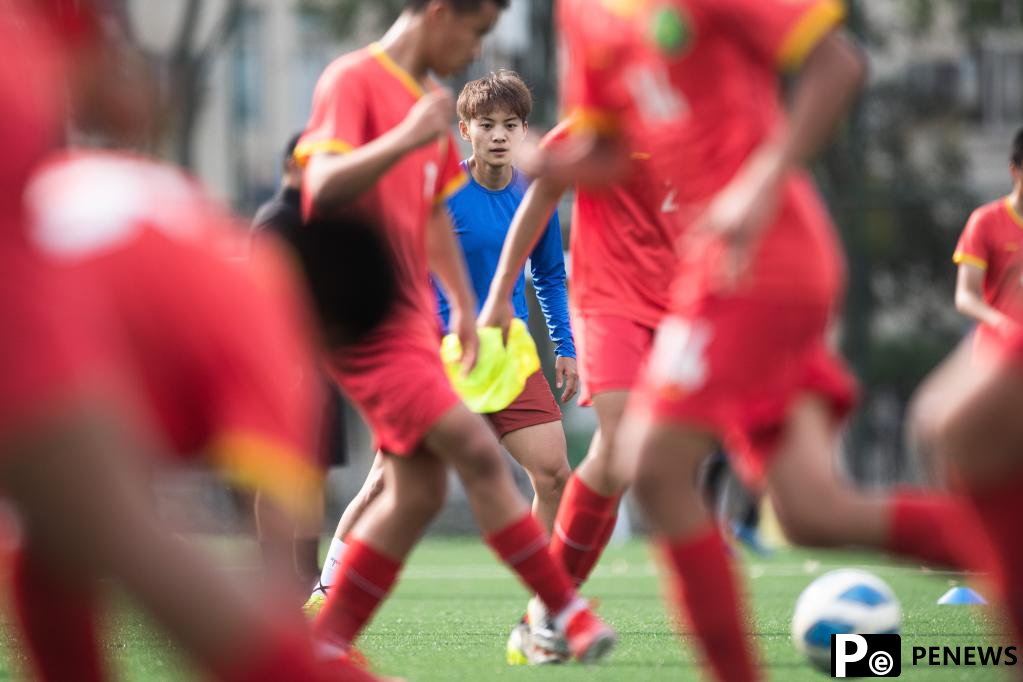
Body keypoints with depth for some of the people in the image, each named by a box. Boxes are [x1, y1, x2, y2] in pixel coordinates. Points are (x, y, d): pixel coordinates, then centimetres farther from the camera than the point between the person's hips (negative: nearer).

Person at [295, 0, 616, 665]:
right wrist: (406, 138, -32)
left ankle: (327, 646, 10)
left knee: (419, 491, 4)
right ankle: (568, 611, -11)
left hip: (410, 315, 10)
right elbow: (322, 188, -24)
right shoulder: (353, 81, -10)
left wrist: (464, 305, 32)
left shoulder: (428, 98, 18)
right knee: (477, 453, -16)